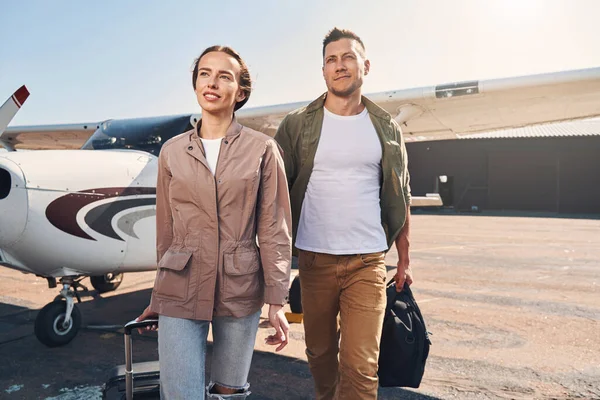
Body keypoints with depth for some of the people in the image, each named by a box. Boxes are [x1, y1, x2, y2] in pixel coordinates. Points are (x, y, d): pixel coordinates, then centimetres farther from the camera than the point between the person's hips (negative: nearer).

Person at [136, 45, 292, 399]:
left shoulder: (263, 150, -3)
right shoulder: (172, 152, 5)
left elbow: (275, 231, -3)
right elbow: (166, 231, 10)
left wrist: (276, 303, -6)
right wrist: (159, 299, 15)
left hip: (240, 292, -1)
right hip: (180, 291, 1)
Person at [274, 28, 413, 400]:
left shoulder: (386, 129, 6)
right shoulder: (297, 125, 1)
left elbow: (399, 199, 11)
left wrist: (404, 261, 11)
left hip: (368, 261, 0)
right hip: (314, 258, 0)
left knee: (361, 366, -5)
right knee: (320, 352, 15)